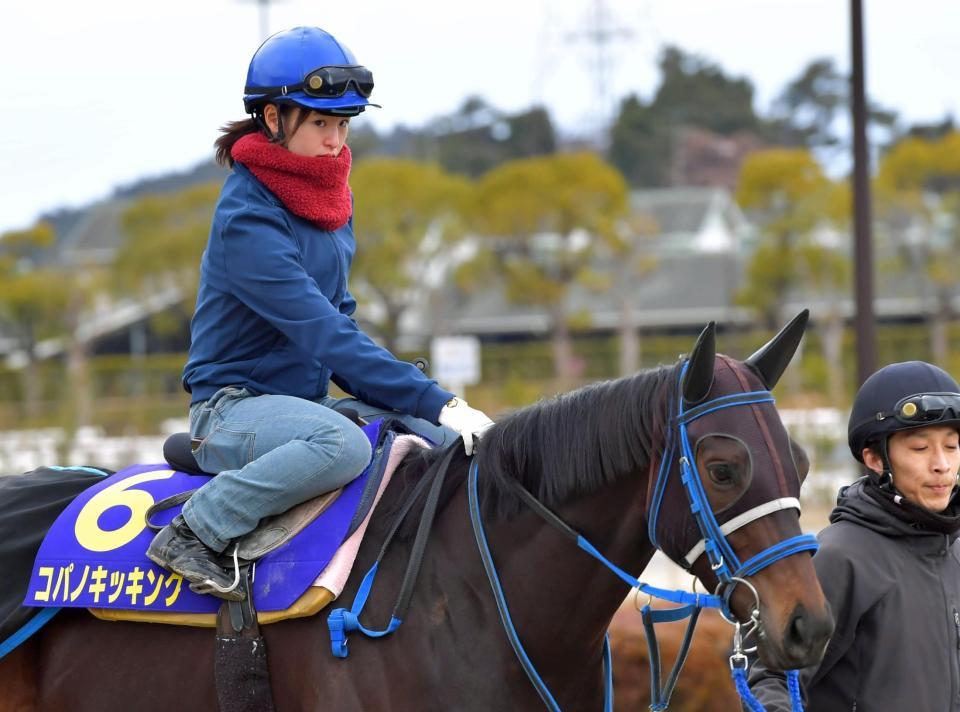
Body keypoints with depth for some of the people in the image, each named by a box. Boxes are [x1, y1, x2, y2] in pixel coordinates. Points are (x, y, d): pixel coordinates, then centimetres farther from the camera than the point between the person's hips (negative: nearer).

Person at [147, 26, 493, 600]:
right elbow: (323, 333, -26)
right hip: (235, 403, -8)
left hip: (307, 398, 8)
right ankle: (193, 533, -23)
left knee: (445, 442, -5)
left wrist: (420, 402, 0)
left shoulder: (333, 199, 8)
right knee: (344, 444, -36)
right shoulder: (247, 219, -20)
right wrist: (436, 402, -29)